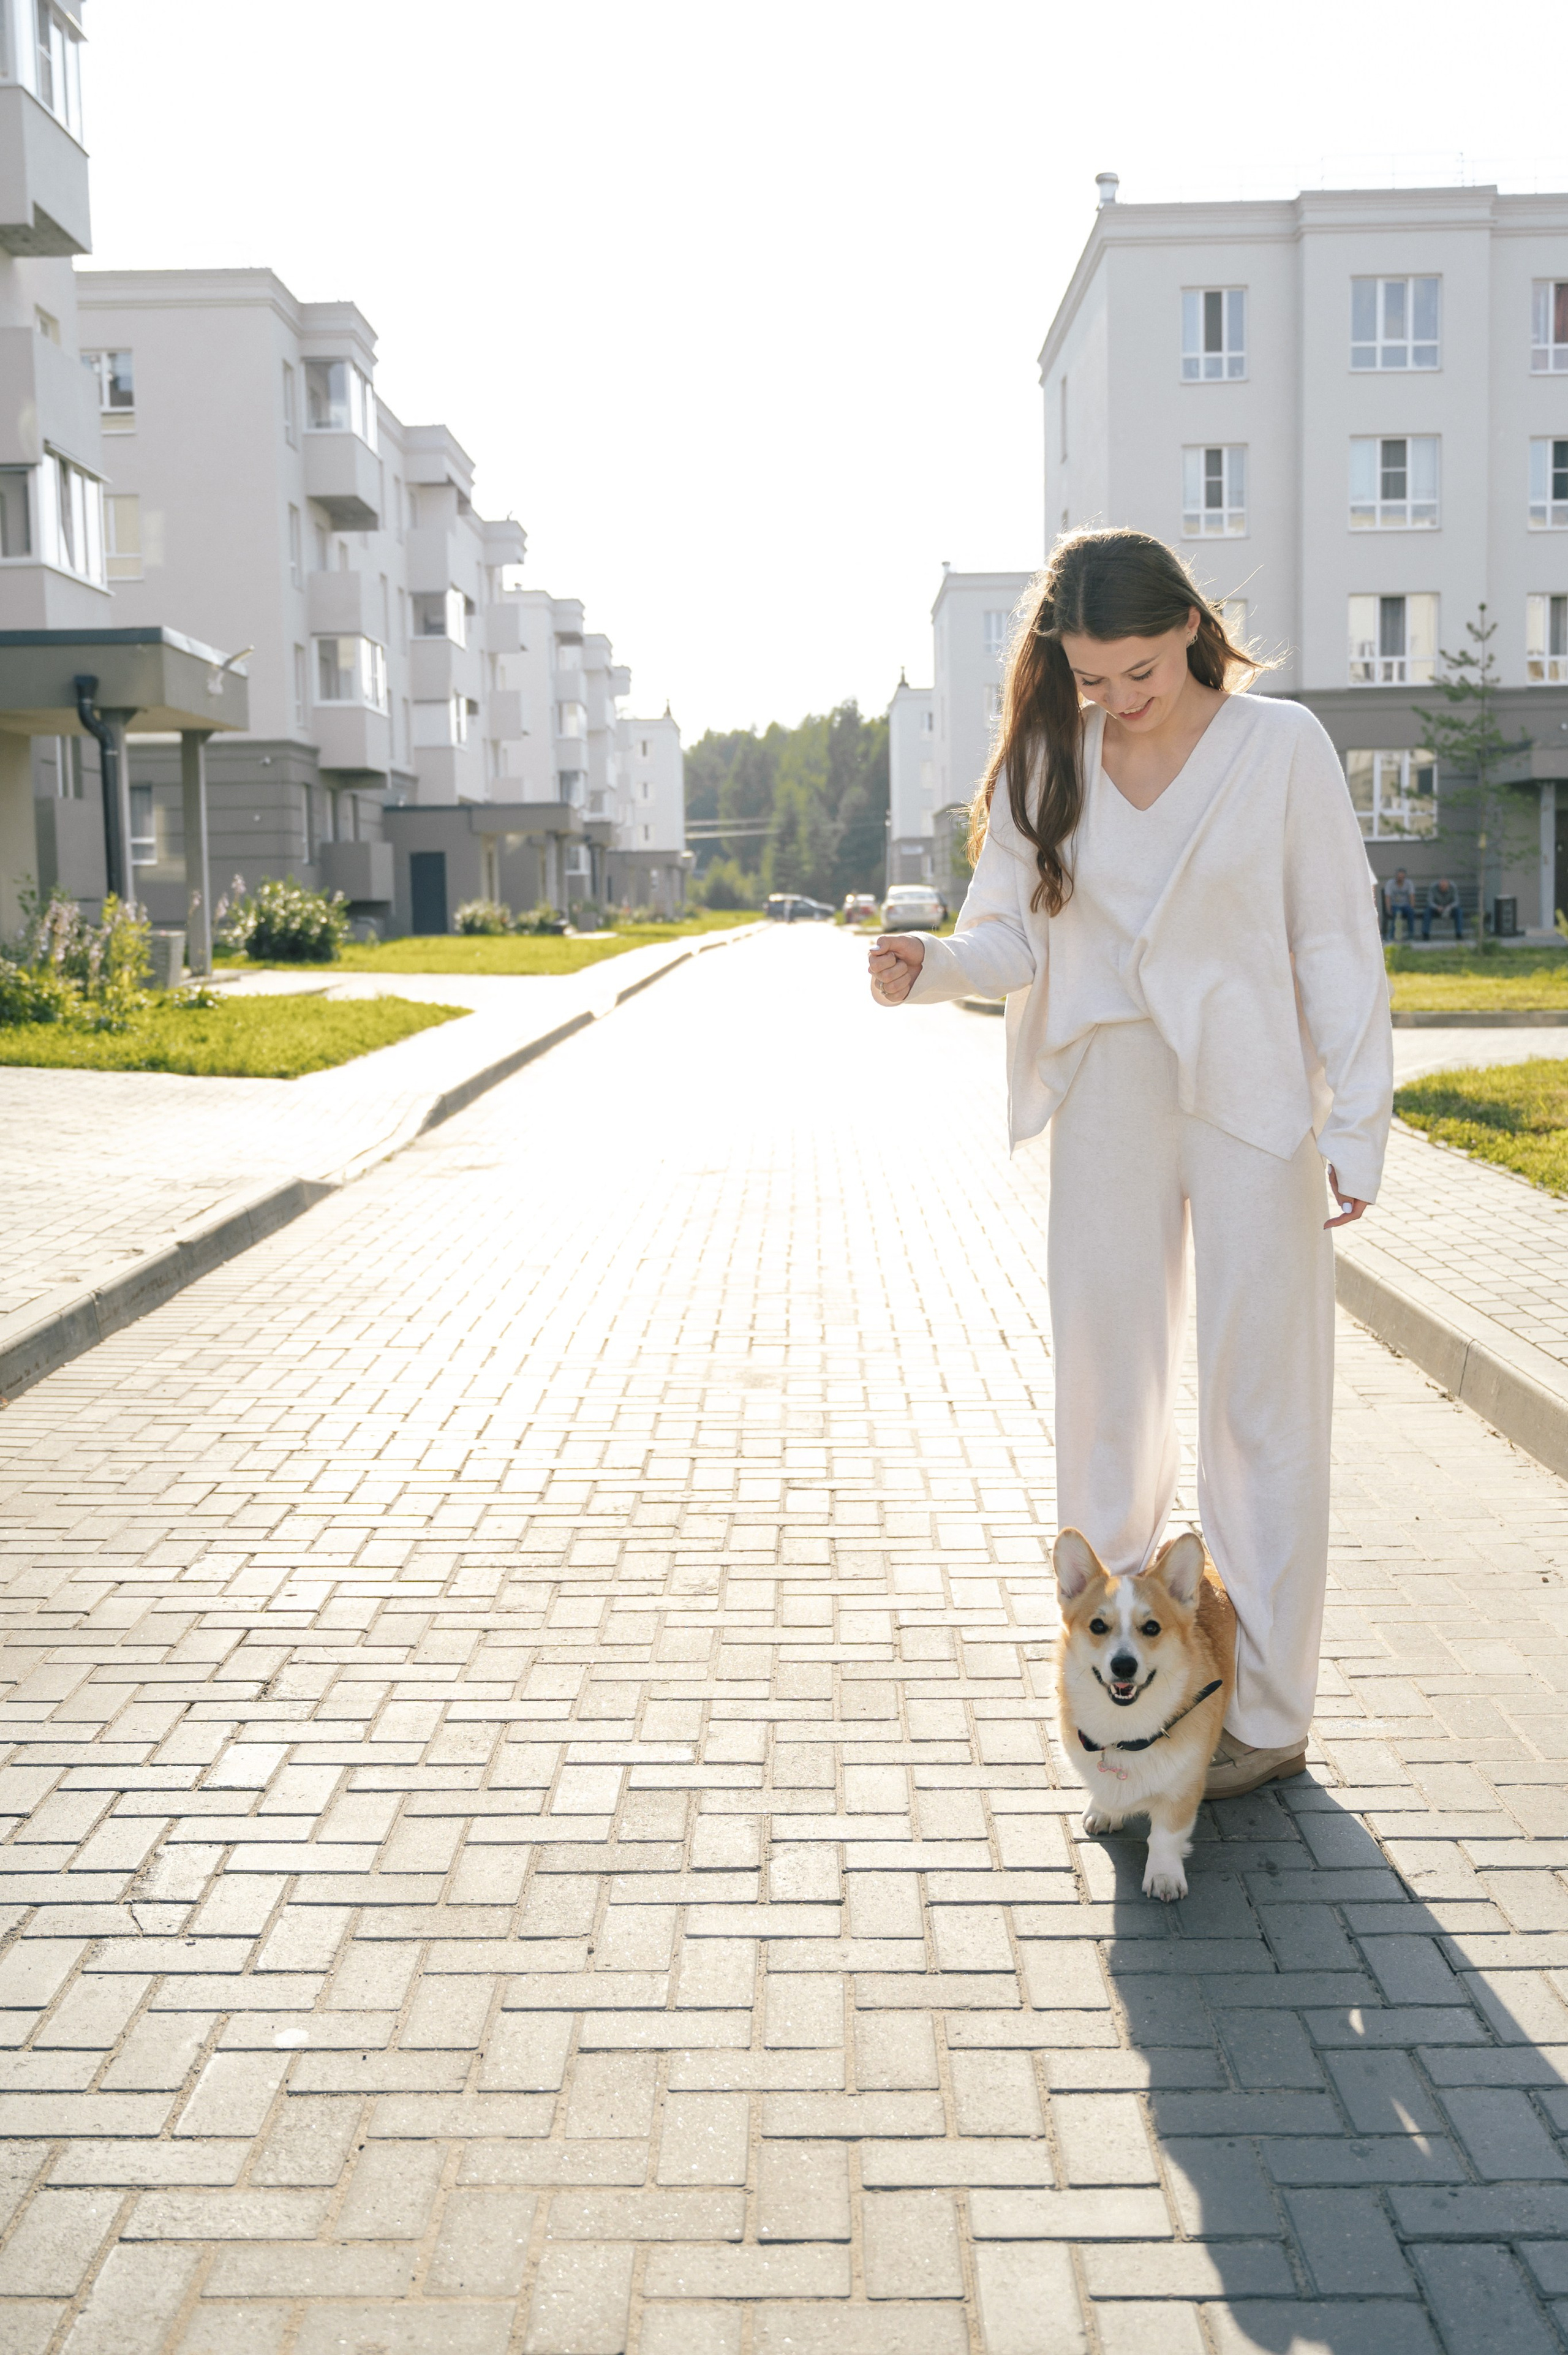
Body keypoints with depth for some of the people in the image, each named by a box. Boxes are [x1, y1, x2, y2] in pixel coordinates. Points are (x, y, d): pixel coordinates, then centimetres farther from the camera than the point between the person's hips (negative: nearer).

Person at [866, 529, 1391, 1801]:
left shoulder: (1282, 747, -4)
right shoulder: (1048, 764, 6)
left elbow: (1339, 946, -3)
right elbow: (1011, 935, 5)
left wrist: (1355, 1127, -8)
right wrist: (930, 966, -17)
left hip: (1252, 1101, -3)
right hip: (1106, 1103, 3)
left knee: (1260, 1405, 0)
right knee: (1106, 1388, 7)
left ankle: (1268, 1714, 12)